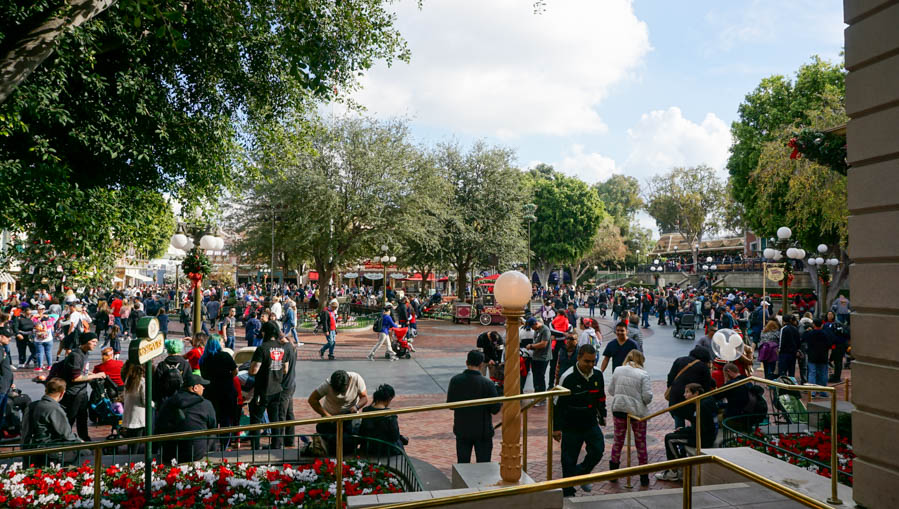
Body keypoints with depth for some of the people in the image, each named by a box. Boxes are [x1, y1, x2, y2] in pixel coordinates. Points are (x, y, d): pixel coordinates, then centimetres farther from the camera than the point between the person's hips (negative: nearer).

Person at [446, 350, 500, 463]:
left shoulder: (455, 380, -8)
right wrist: (502, 402, 9)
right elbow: (495, 410, -11)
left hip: (461, 430, 3)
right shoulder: (487, 383, -16)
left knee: (462, 463, 14)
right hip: (483, 431, -3)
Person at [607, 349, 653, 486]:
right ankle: (644, 477, 18)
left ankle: (613, 471, 26)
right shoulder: (643, 374, -10)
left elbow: (611, 391, 6)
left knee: (618, 441, 18)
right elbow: (647, 397, -15)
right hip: (637, 412, -3)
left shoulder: (617, 371, 0)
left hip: (618, 409, 3)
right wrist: (644, 402, 7)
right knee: (641, 444, 11)